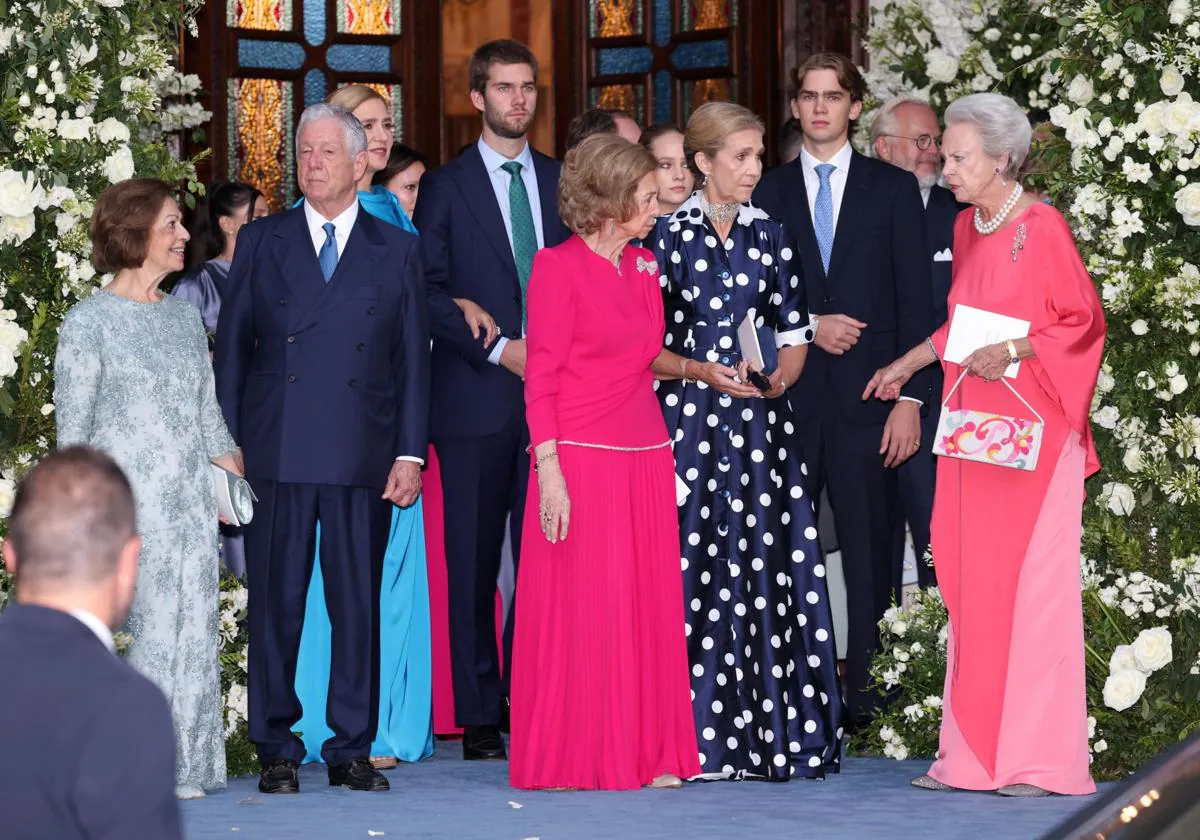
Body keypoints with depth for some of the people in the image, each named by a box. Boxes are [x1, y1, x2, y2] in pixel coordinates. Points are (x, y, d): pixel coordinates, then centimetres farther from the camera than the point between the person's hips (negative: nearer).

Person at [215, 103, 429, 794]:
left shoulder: (397, 251, 9)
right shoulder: (261, 243, 10)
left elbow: (413, 359, 7)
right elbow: (232, 349, 9)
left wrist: (410, 453, 0)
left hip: (364, 455, 0)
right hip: (276, 453, 0)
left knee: (359, 602, 3)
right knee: (276, 602, 2)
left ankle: (352, 749, 11)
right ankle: (277, 749, 10)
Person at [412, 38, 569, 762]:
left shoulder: (563, 181, 14)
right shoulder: (447, 187, 4)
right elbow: (428, 293, -2)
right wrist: (499, 349, -11)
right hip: (476, 401, -2)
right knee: (474, 563, 0)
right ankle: (480, 714, 5)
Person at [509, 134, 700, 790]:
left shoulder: (642, 267, 14)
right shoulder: (559, 267, -6)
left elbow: (648, 354, 14)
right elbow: (541, 376, -9)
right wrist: (549, 470, -14)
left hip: (645, 454, 7)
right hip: (582, 458, -7)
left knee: (648, 606, 6)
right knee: (583, 608, -3)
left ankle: (647, 753, 13)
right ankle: (579, 758, 5)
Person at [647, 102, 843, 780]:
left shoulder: (772, 236, 10)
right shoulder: (666, 235, 0)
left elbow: (795, 335, 12)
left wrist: (779, 376, -8)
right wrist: (701, 371, -15)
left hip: (762, 421, 3)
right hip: (689, 420, -3)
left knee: (767, 566, -2)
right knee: (694, 567, -6)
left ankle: (771, 731, 3)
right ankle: (698, 736, -1)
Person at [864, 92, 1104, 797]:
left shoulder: (1041, 226, -10)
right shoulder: (967, 227, 13)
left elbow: (1084, 321, -10)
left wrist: (1012, 352, -19)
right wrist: (911, 362, 24)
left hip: (1033, 427, -7)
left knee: (1033, 582, -6)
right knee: (973, 581, 5)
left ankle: (1041, 758, -3)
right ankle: (975, 752, 9)